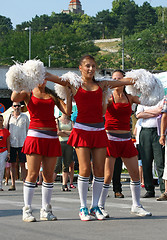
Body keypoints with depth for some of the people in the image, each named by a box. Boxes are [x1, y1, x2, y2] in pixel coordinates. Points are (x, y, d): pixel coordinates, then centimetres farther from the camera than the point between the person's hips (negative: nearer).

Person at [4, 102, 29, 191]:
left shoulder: (25, 117, 6)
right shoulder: (8, 117, 8)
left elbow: (28, 130, 11)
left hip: (22, 144, -1)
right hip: (11, 144, 1)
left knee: (22, 164, -3)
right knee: (13, 164, 3)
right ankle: (13, 184, 6)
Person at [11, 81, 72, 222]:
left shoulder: (53, 95, 15)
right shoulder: (28, 94, 7)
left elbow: (67, 111, 4)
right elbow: (14, 98, -15)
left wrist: (68, 93, 2)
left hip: (52, 137, 3)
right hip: (35, 135, -3)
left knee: (49, 175, 2)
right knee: (33, 174, -8)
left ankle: (46, 210, 10)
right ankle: (27, 210, -3)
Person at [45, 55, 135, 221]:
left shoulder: (101, 85, 13)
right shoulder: (75, 84, 4)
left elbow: (125, 81, 22)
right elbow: (48, 76, -1)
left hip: (99, 130, 3)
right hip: (82, 129, -3)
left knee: (99, 169, 0)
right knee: (85, 169, -8)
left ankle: (95, 206, 12)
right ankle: (83, 208, 2)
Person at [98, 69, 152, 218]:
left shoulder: (130, 98, 10)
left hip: (126, 139, 5)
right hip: (110, 138, -5)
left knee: (135, 173, 5)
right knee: (108, 175, -7)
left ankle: (136, 206, 17)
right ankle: (100, 206, 5)